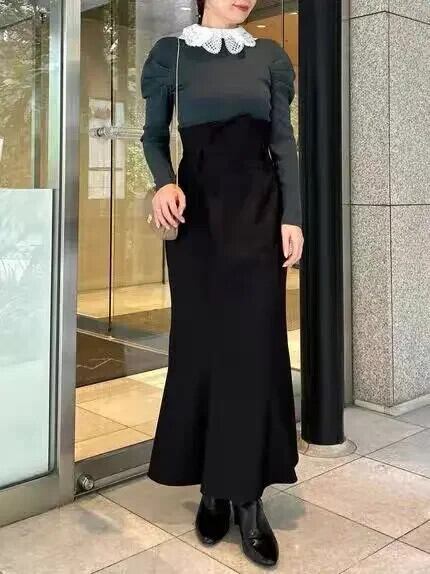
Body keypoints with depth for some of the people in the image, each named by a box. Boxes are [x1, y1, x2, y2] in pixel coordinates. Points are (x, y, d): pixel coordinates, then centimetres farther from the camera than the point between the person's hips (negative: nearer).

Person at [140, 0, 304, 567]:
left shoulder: (270, 56, 10)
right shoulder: (171, 53, 8)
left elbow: (284, 141, 7)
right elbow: (153, 134, 11)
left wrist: (293, 215, -1)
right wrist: (164, 182, -10)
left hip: (258, 208, 1)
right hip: (197, 210, 0)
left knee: (254, 343, -4)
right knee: (200, 341, 0)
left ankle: (248, 497, 4)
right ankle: (213, 489, 13)